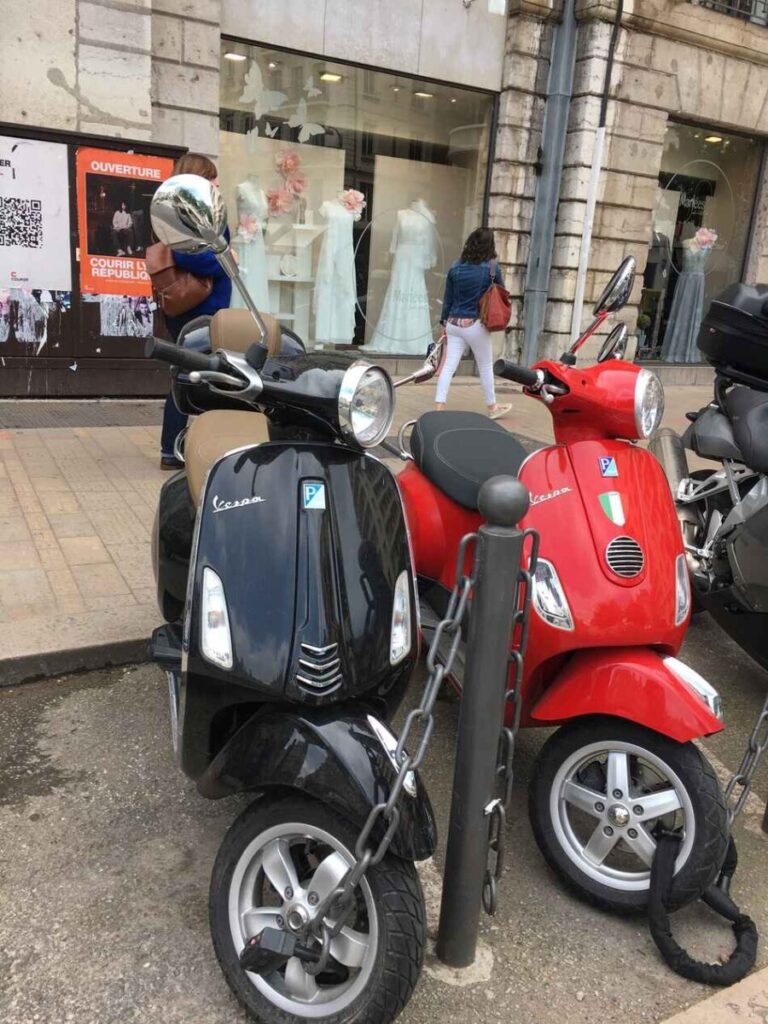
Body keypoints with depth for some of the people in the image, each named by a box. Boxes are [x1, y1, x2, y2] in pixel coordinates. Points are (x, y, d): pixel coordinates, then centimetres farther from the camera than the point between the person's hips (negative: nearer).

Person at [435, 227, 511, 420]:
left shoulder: (456, 267, 3)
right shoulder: (491, 268, -6)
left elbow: (447, 298, 7)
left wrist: (445, 322, 14)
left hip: (454, 323, 3)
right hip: (476, 325, -3)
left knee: (449, 366, 2)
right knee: (486, 367, 12)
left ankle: (439, 406, -4)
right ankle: (492, 407, 26)